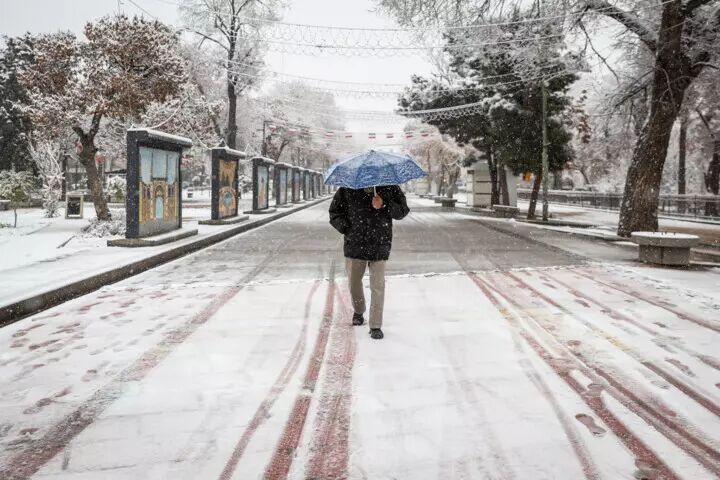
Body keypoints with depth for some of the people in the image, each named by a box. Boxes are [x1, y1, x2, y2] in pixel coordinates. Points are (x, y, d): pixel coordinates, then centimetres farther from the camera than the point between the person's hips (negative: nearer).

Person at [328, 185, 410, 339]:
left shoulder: (389, 187, 0)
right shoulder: (347, 189, 0)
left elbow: (403, 210, 1)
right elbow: (335, 212, 7)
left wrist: (384, 205, -17)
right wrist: (347, 230, -6)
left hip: (379, 246, -1)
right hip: (355, 245, 2)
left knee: (378, 286, -4)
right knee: (353, 283, 14)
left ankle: (376, 326, 6)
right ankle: (358, 311, 42)